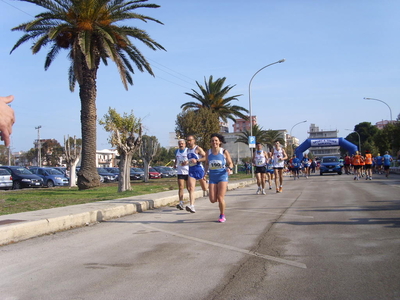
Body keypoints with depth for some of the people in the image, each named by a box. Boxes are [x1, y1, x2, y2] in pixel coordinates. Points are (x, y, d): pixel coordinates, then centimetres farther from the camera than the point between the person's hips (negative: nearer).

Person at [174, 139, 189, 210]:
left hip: (188, 172, -3)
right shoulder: (177, 151, 10)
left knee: (189, 188, 7)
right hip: (180, 172, 3)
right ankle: (181, 203, -18)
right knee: (180, 188, -11)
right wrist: (175, 164, 12)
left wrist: (187, 162, -25)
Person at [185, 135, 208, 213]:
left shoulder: (198, 149, -7)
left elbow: (206, 157, -15)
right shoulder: (188, 150, 15)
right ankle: (192, 206, -18)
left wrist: (197, 160, -23)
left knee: (205, 189, 9)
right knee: (191, 189, -12)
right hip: (191, 171, 5)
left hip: (199, 169, -5)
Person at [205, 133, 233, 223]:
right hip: (212, 178, 3)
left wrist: (229, 168, -18)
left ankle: (222, 216, 12)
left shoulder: (224, 152, -4)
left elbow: (230, 163, 3)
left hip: (222, 176, -3)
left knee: (220, 198, -9)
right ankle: (221, 202, 35)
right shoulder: (208, 152, 3)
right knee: (212, 200, -2)